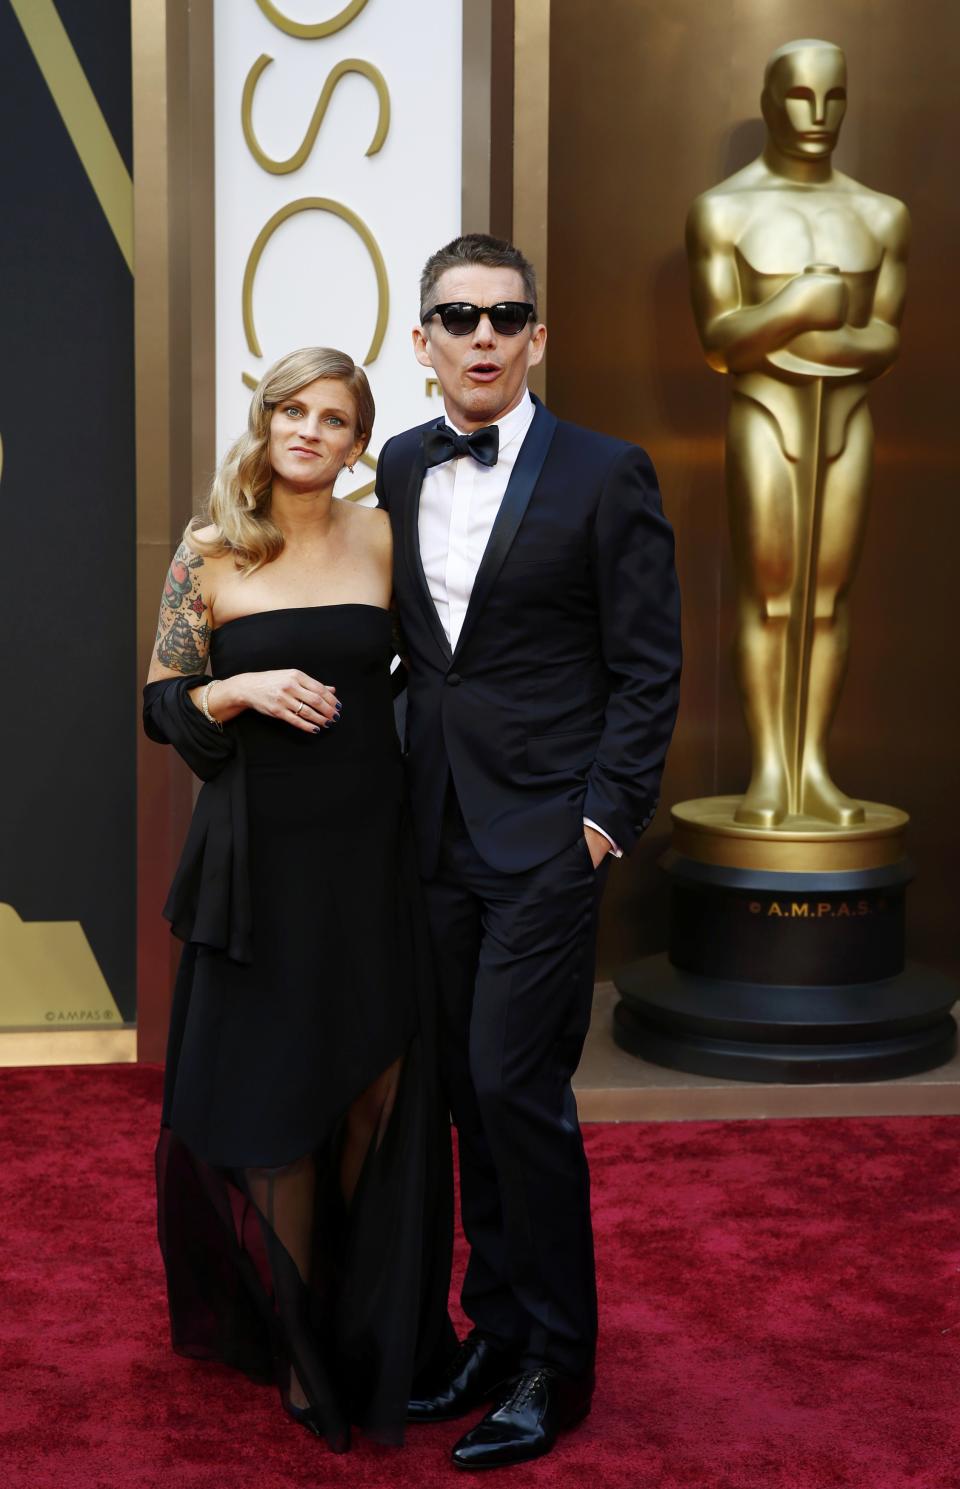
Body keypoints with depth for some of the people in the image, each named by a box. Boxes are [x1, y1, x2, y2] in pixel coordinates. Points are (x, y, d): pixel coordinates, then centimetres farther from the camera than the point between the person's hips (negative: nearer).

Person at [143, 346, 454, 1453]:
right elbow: (159, 706, 2)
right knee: (272, 1098, 5)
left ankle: (376, 1329, 25)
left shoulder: (383, 540, 3)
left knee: (377, 1091, 4)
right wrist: (245, 690, -16)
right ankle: (294, 1335, 22)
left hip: (371, 852, 1)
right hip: (261, 855, -1)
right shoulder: (208, 554, -1)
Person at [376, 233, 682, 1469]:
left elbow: (647, 669, -5)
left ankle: (555, 1364, 8)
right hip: (439, 831, 5)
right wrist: (399, 786, 11)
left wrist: (607, 815, -11)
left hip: (547, 833, -5)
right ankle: (495, 1331, 24)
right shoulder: (399, 467, 10)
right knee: (469, 1092, 10)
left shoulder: (604, 474, -5)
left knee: (515, 1086, -7)